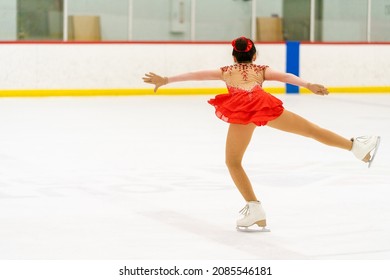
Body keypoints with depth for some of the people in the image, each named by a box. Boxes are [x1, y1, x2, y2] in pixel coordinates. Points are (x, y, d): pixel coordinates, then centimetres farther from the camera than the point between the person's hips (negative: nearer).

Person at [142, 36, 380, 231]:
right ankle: (358, 146, 7)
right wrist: (308, 85, 6)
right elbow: (285, 76, 18)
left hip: (241, 111, 0)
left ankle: (255, 209, 3)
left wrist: (166, 80, 34)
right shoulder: (261, 69, 35)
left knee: (233, 162, 14)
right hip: (263, 104, 0)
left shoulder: (226, 71, 38)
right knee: (310, 129, 7)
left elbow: (197, 75, 33)